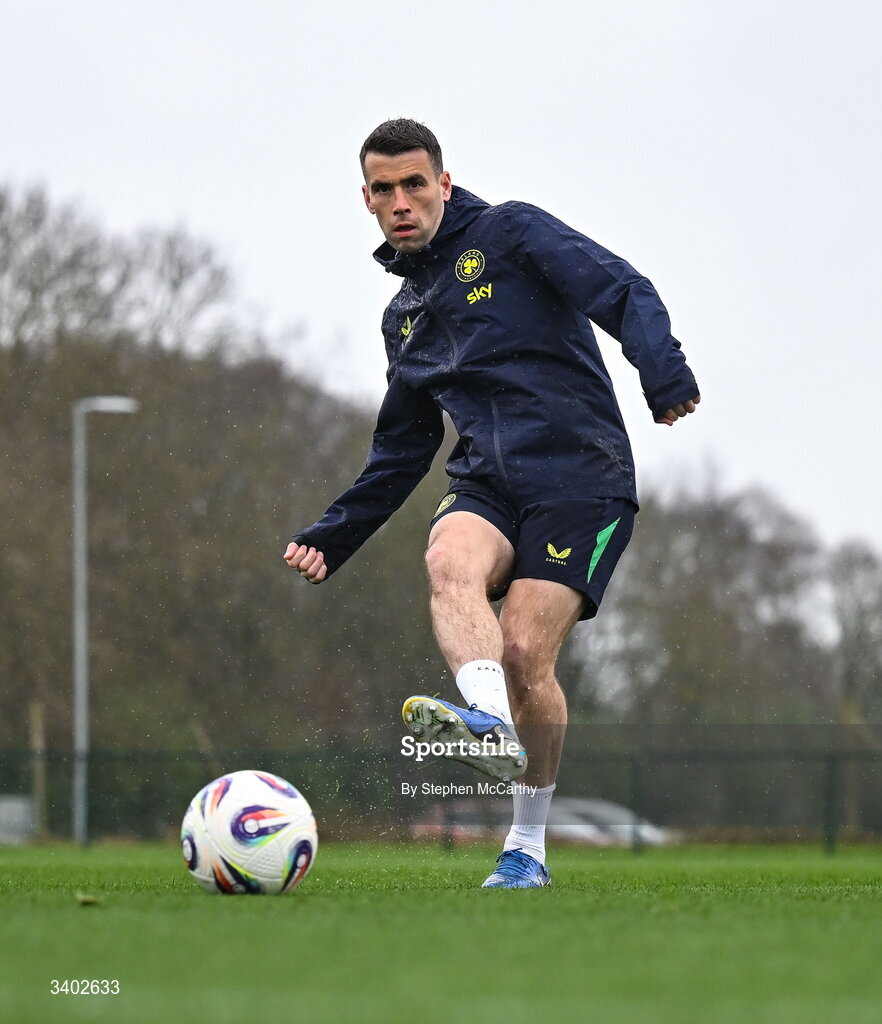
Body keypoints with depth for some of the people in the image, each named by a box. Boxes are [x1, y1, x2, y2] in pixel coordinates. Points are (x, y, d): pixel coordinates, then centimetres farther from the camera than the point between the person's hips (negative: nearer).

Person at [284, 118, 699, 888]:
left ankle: (527, 846, 0)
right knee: (450, 560, -31)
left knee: (525, 653, -16)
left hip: (580, 478, -5)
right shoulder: (405, 317, 22)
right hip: (487, 485, 5)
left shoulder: (511, 234, 3)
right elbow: (403, 450, 30)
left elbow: (623, 292, -10)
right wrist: (333, 537, 23)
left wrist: (663, 371, -29)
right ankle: (490, 725, -53)